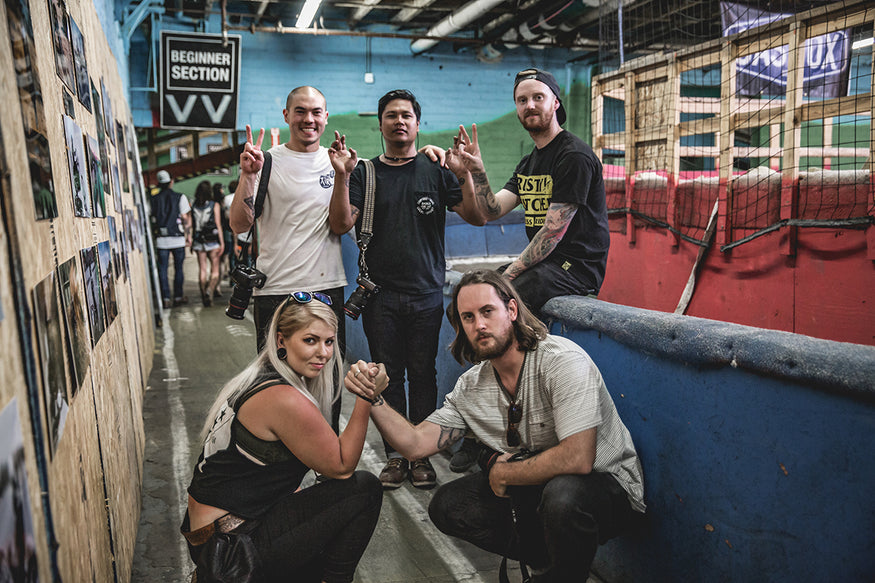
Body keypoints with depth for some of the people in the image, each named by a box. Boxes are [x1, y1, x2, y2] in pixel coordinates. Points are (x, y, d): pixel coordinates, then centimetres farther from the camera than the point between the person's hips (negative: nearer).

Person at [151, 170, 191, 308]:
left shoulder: (154, 199, 4)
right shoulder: (180, 197, -2)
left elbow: (152, 219, 3)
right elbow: (186, 218, -3)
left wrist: (154, 236, 10)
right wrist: (188, 236, 3)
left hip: (161, 239, 1)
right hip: (178, 238, -1)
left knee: (162, 268, 5)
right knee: (178, 268, 8)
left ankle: (165, 299, 4)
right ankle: (178, 297, 12)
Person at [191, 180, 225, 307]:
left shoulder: (194, 206, 2)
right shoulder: (215, 205, -5)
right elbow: (218, 225, -7)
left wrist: (191, 242, 11)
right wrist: (222, 243, -6)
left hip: (198, 242, 3)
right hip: (212, 241, -3)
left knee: (202, 270, 8)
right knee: (215, 270, 4)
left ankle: (204, 297, 9)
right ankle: (209, 291, -18)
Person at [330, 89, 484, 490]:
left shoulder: (435, 170, 7)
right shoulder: (364, 173, 9)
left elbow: (475, 217, -1)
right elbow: (342, 223, -3)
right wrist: (342, 176, -15)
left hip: (426, 293, 0)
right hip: (380, 294, 1)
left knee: (423, 375, 5)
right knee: (387, 376, 6)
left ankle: (421, 456, 17)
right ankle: (395, 455, 18)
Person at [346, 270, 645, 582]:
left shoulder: (562, 360, -25)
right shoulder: (471, 387, -3)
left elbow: (578, 459, -33)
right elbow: (416, 443, -4)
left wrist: (503, 474, -19)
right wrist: (374, 398, -19)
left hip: (608, 483, -6)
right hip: (539, 484, 6)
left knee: (563, 494, -38)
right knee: (447, 505, -3)